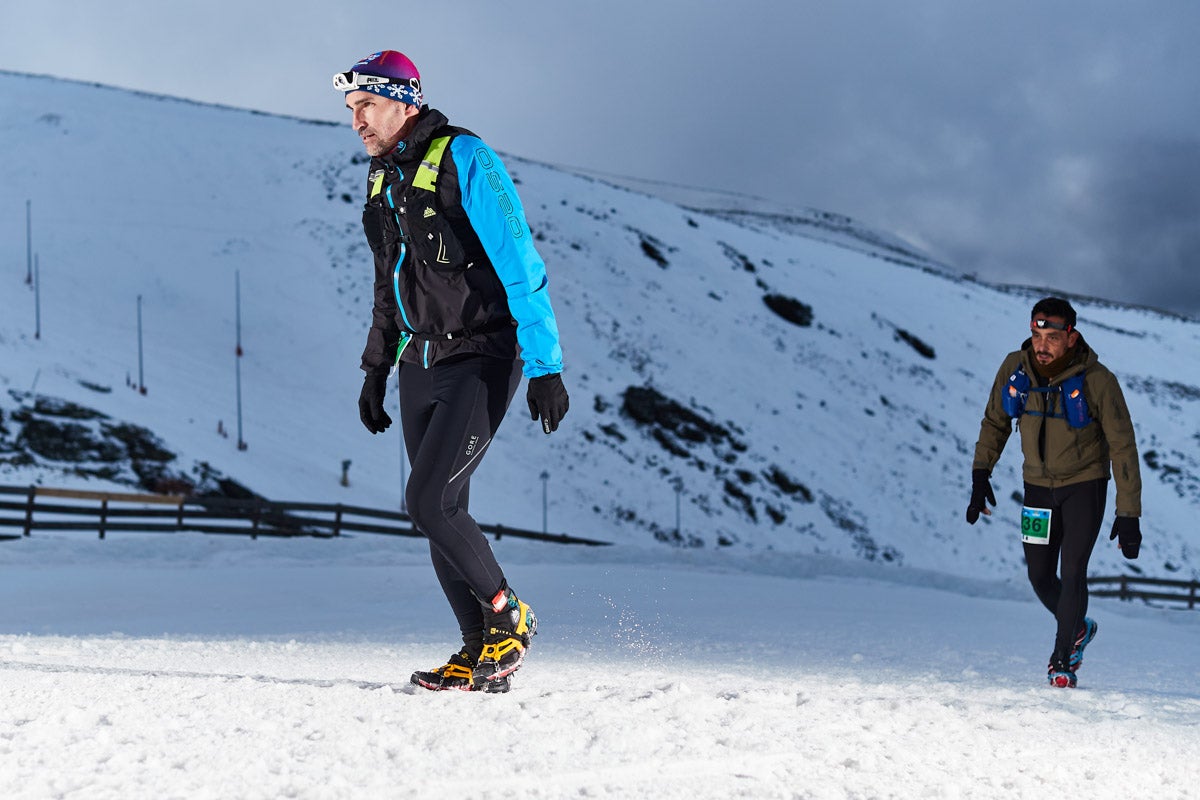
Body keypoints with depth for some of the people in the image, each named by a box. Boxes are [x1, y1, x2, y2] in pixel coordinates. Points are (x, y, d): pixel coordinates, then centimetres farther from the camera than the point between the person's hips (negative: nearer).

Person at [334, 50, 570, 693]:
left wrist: (545, 366, -22)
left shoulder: (463, 158, -14)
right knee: (439, 512, 2)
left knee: (428, 501, -16)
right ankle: (480, 654, 8)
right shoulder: (382, 177, 11)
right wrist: (376, 370, 20)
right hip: (422, 360, 8)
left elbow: (520, 266, -18)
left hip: (482, 359, -8)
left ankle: (509, 618, 2)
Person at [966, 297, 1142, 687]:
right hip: (1038, 484, 4)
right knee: (1040, 576, 7)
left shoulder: (1097, 381, -22)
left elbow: (1122, 447, -16)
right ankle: (1078, 628, 35)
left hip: (1085, 483, -4)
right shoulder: (1015, 369, -12)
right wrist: (980, 475, -4)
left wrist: (1128, 514, -17)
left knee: (1072, 572, -12)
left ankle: (1062, 659, 2)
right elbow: (995, 423, 6)